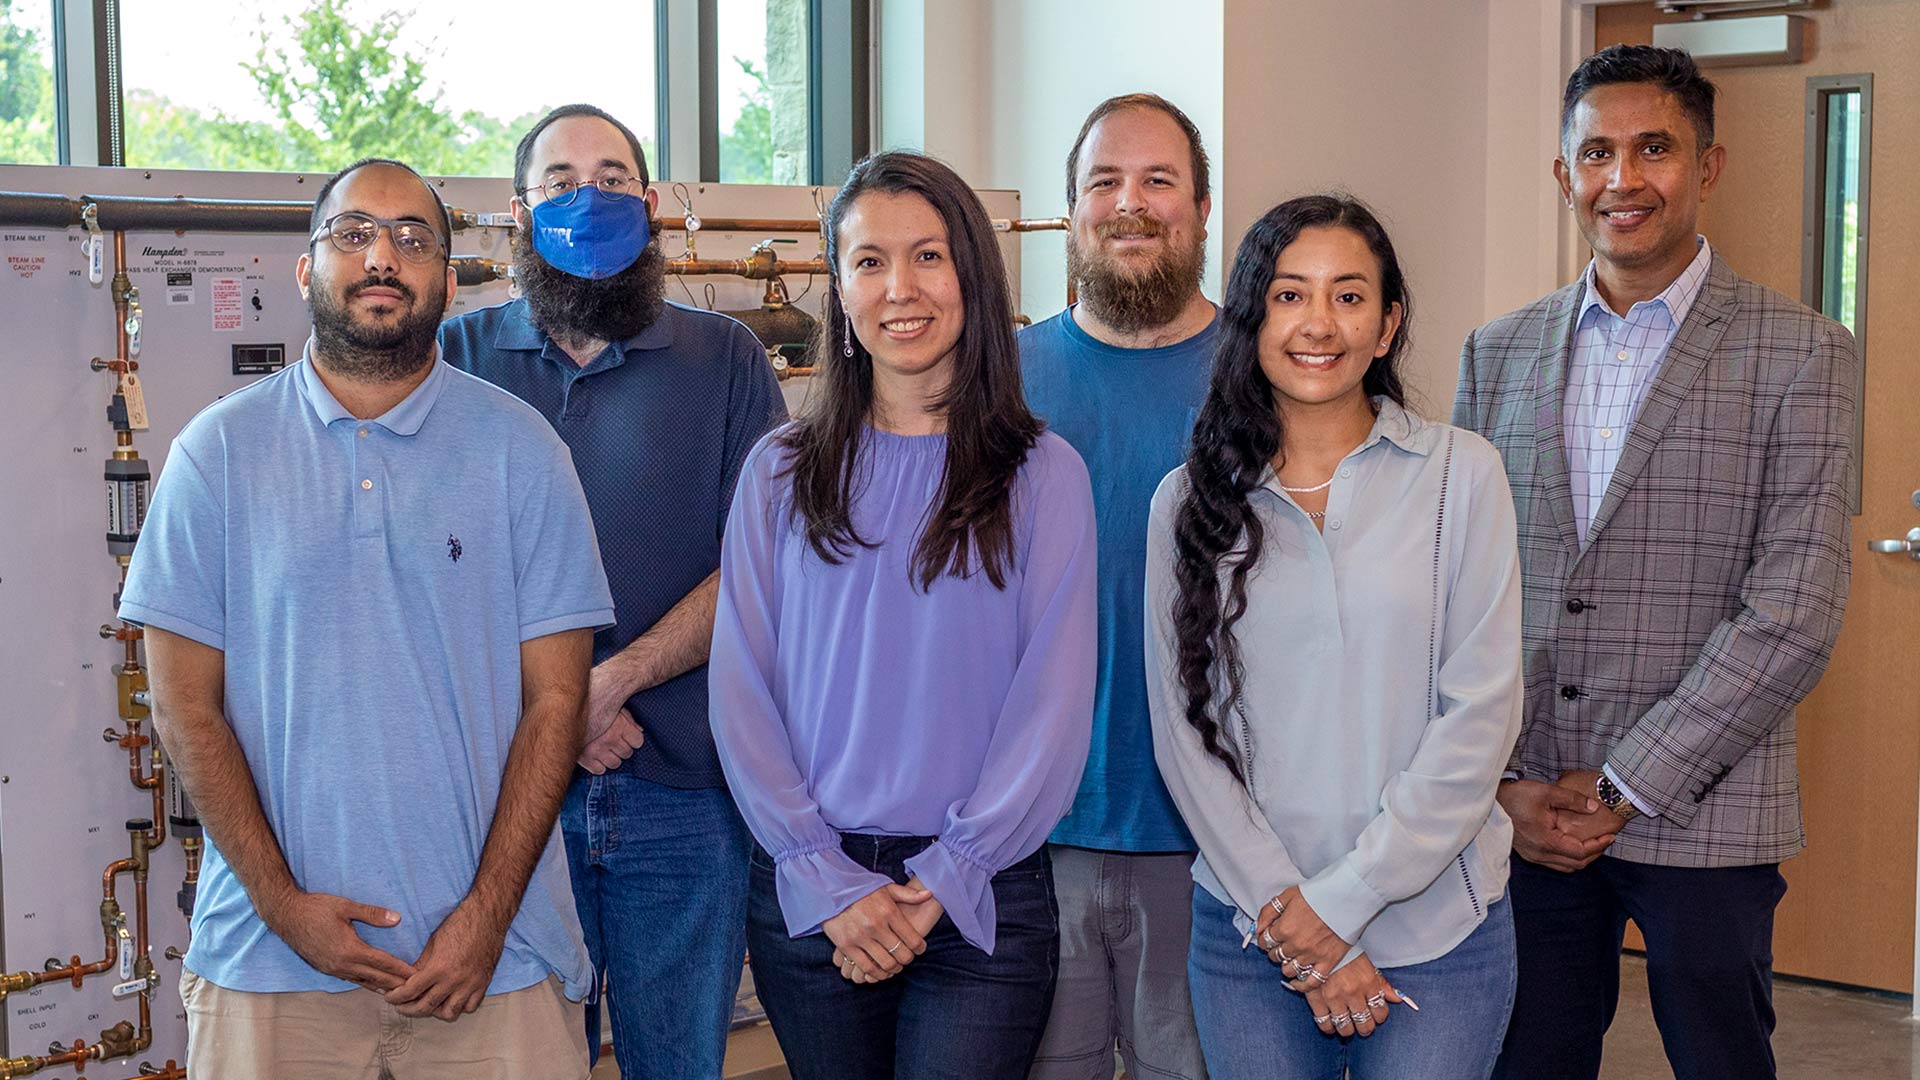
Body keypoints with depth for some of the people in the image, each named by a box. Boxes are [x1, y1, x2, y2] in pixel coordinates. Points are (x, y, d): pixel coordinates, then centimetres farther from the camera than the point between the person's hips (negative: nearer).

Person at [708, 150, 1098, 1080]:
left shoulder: (1042, 475, -1)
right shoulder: (781, 473, 5)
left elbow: (1053, 705, -3)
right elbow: (742, 690, 1)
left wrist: (939, 883, -9)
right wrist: (829, 882, -8)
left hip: (981, 901, -2)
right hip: (807, 894, 2)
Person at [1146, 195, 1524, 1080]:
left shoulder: (1459, 473, -2)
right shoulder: (1189, 502, 3)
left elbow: (1481, 712, -6)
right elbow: (1183, 730, 0)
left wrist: (1340, 898, -10)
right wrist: (1285, 917, -9)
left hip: (1435, 925, -1)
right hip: (1248, 933, 1)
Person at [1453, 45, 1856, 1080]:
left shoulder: (1798, 354, -4)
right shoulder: (1498, 353, 8)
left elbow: (1793, 614, -11)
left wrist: (1625, 788, -13)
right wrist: (1501, 783, -3)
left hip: (1701, 820, -3)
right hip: (1520, 815, 3)